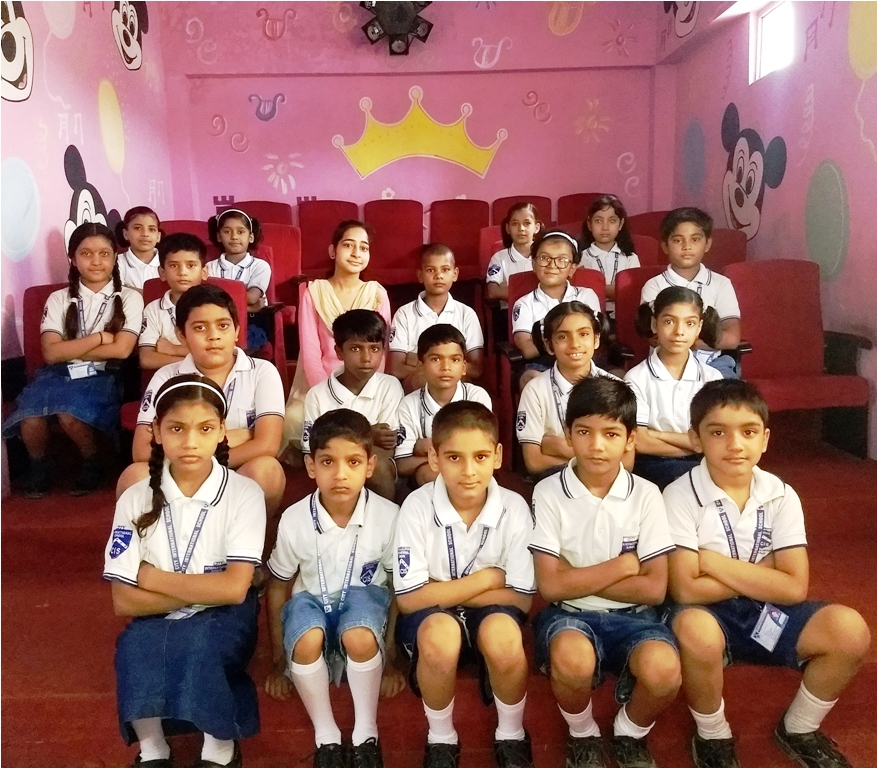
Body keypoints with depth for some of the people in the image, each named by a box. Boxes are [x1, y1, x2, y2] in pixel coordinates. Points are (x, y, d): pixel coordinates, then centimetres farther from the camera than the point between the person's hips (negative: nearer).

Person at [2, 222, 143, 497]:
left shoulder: (129, 298, 4)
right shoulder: (58, 299, 9)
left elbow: (121, 350, -8)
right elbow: (51, 353, -2)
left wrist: (69, 349, -4)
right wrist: (99, 337, -7)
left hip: (102, 376, -2)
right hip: (59, 374, 3)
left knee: (68, 410, -32)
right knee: (30, 413, -27)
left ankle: (93, 462, -2)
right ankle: (38, 465, 5)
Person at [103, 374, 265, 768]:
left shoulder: (245, 494, -11)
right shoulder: (135, 499, -5)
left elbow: (233, 589, -18)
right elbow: (124, 601, -7)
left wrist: (152, 577, -11)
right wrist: (203, 591, -16)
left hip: (223, 624, -2)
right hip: (158, 625, 2)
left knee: (198, 641, -32)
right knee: (135, 644, -29)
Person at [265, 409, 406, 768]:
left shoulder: (389, 517, -19)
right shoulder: (294, 519, -17)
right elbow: (278, 587, 1)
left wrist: (391, 657, 3)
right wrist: (278, 661, 7)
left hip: (364, 596, -1)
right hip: (312, 600, 1)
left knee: (359, 637, -35)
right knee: (306, 640, -34)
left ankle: (366, 732, -8)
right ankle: (326, 735, -8)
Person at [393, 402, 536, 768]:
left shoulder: (513, 508, -15)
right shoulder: (418, 506, -18)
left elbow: (521, 599, -11)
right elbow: (409, 598, -16)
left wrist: (440, 591, -16)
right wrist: (485, 579, -16)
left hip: (490, 615, 1)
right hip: (431, 618, -1)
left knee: (502, 633, -33)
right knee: (440, 634, -35)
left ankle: (511, 735, -1)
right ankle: (441, 738, -4)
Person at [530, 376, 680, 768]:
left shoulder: (645, 494, -3)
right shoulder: (548, 493, -7)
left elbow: (654, 589, -7)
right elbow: (551, 586, -12)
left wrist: (577, 578, -12)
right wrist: (623, 564, -11)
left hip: (630, 616, 2)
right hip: (569, 615, -1)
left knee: (664, 670, -31)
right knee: (573, 660, -36)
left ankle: (630, 733, 6)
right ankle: (582, 734, 1)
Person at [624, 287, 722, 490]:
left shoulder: (712, 378, 3)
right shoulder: (637, 378, -5)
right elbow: (640, 443, -9)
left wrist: (658, 435, -11)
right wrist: (695, 445, -6)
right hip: (652, 467, -3)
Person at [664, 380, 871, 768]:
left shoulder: (781, 496, -4)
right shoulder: (681, 496, -15)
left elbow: (794, 588, -12)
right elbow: (686, 590, -21)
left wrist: (713, 561, -19)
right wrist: (761, 573, -13)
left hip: (765, 613, 4)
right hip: (709, 615, -4)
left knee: (849, 630, -19)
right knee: (695, 630, -37)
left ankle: (799, 729, 9)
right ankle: (713, 735, -5)